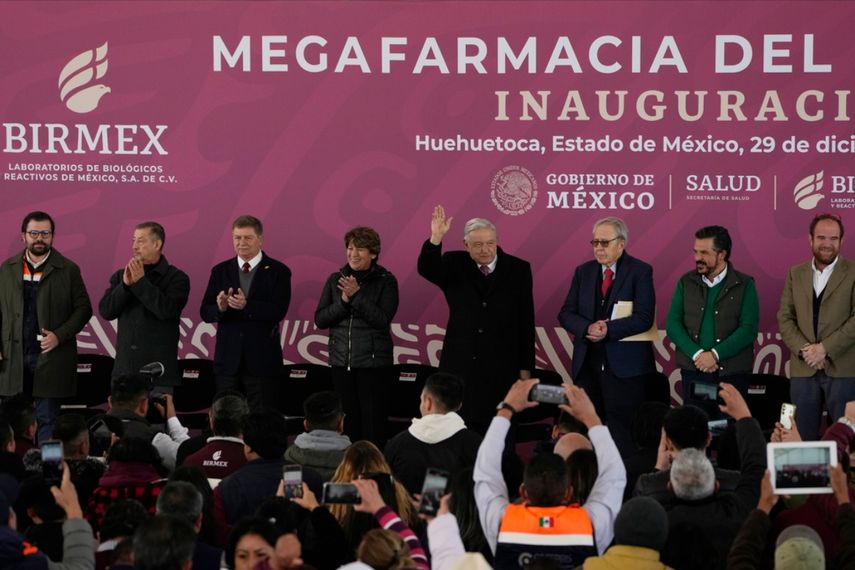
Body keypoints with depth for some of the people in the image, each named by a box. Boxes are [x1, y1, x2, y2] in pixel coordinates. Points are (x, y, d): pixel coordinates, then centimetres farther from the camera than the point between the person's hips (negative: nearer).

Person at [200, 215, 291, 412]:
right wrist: (220, 307, -19)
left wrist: (247, 306, -26)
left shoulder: (278, 271, 0)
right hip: (228, 359, 3)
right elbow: (205, 312, 3)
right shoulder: (220, 271, 10)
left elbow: (278, 312, -12)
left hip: (262, 359, -3)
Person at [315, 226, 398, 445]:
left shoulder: (386, 281, -2)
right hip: (341, 362, 4)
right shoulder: (335, 280, 9)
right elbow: (319, 319, 5)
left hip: (373, 363, -4)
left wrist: (357, 295, -18)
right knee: (347, 426, 6)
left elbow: (383, 320, -13)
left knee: (374, 427, -3)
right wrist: (343, 301, -10)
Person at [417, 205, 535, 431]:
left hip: (502, 369, 0)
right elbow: (426, 268, -16)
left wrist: (526, 367, 2)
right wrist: (436, 238, -32)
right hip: (460, 367, 0)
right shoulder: (455, 266, 4)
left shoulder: (518, 269, 2)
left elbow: (526, 322, 3)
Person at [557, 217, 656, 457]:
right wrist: (587, 328, -12)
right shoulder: (583, 272, 12)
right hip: (587, 363, 5)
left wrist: (608, 330, -22)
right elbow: (566, 314, 8)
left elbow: (644, 318, -11)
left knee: (621, 430, -6)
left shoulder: (640, 272, -2)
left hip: (624, 365, -5)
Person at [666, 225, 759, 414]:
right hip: (693, 373, 2)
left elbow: (749, 329, -8)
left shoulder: (744, 285, 1)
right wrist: (696, 354, -13)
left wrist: (715, 355, -17)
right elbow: (673, 324, 2)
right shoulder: (686, 283, 9)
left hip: (732, 375, -2)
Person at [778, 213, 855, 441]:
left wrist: (825, 348, -14)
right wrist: (803, 349, -8)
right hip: (803, 370, 3)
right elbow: (784, 317, 8)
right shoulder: (795, 274, 13)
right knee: (803, 437, 4)